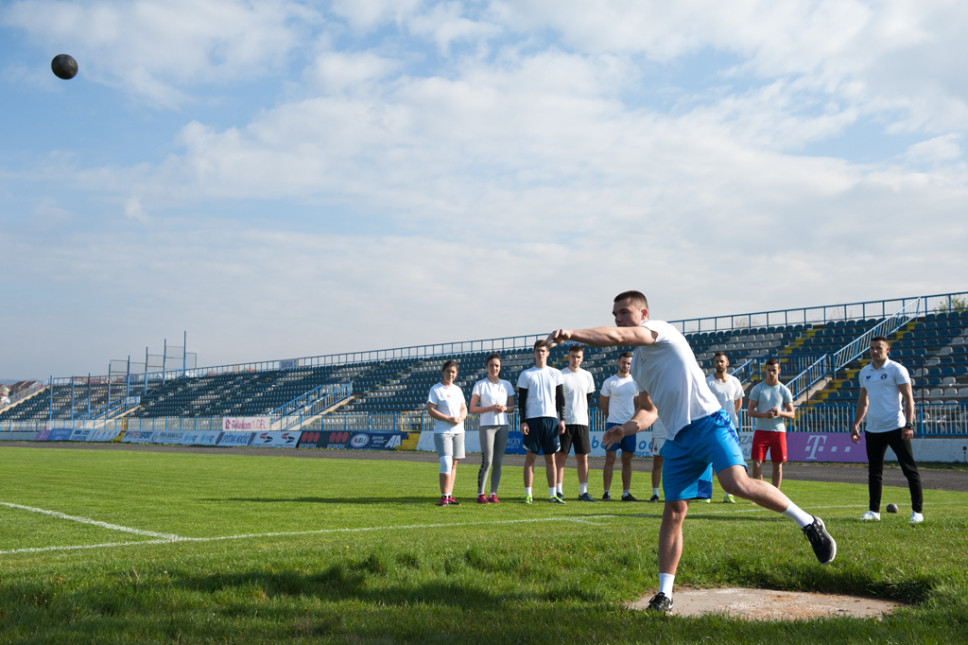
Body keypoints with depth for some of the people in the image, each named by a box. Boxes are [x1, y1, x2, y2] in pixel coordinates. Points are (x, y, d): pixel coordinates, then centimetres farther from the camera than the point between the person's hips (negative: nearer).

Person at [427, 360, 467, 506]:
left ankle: (449, 496, 13)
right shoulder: (435, 389, -3)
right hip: (442, 432, -6)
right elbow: (431, 410, -9)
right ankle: (444, 497, -8)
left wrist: (461, 418, -6)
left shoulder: (458, 390, 15)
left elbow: (464, 408, 17)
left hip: (458, 431, 6)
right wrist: (448, 419, -18)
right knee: (446, 463, -13)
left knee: (454, 463, 7)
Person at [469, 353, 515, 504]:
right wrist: (491, 408, -14)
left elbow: (512, 408, 14)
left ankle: (493, 494, 10)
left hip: (503, 425, 4)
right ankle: (480, 494, 0)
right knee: (487, 461, -10)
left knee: (498, 462, 3)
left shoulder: (506, 384, 11)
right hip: (487, 426, -4)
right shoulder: (480, 385, 1)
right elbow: (472, 409, -3)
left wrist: (504, 408, -9)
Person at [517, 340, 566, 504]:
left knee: (551, 458, 4)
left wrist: (562, 419, 3)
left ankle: (553, 494, 7)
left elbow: (560, 398, 11)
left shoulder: (555, 373, 11)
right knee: (530, 458, -2)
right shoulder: (526, 374, 5)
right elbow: (521, 400, 3)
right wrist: (523, 421, -6)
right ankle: (528, 494, 3)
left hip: (551, 418, 2)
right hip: (532, 419, -2)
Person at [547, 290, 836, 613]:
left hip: (708, 423, -8)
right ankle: (664, 593, 6)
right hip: (678, 440, 8)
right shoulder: (636, 364, 22)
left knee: (738, 483, -26)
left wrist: (570, 333, -21)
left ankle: (808, 523, -7)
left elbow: (616, 337, -19)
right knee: (673, 511, 2)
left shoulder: (659, 329, -2)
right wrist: (626, 428, 9)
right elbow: (649, 410, 29)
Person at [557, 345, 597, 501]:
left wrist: (583, 410, 14)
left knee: (583, 457, 4)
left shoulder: (587, 376, 11)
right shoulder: (560, 375, -3)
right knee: (561, 456, -2)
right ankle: (558, 491, 2)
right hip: (564, 422, -4)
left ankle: (583, 492, 9)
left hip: (581, 421, 4)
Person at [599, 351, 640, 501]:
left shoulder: (634, 382, 9)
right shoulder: (609, 382, -2)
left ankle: (626, 493, 11)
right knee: (610, 458, -3)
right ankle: (606, 492, 1)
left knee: (627, 460, 7)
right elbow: (603, 403, 4)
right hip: (613, 424, -4)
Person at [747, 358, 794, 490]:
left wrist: (780, 413, -17)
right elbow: (750, 411, 0)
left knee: (778, 465, 4)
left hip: (778, 431, 1)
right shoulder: (757, 389, 3)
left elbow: (791, 414, 4)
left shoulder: (784, 390, 5)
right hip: (761, 431, -1)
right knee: (756, 463, -7)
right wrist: (764, 414, -18)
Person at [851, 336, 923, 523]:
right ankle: (874, 510, 18)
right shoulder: (865, 372, 11)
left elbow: (908, 398, -8)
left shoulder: (897, 369, -5)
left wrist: (909, 425, -16)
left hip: (895, 428, -5)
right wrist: (855, 425, 15)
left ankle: (917, 511, 3)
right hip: (873, 430, 5)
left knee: (910, 469, -3)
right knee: (874, 472, 9)